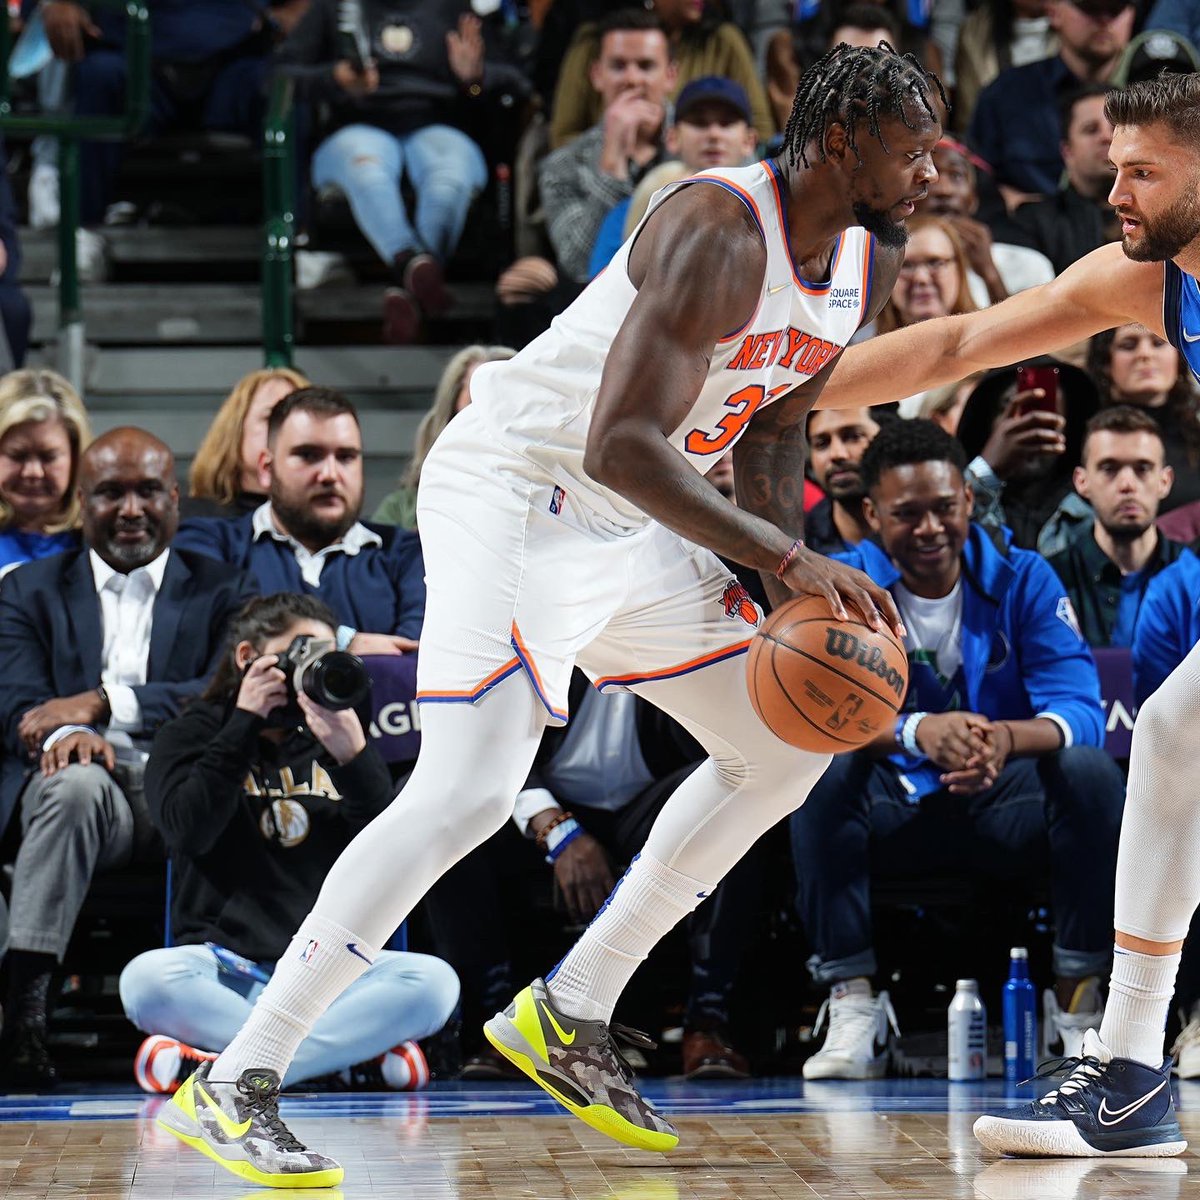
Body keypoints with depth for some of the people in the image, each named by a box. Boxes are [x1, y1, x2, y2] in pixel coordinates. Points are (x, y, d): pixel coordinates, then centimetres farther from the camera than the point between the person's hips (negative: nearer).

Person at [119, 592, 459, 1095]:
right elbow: (188, 830, -8)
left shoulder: (333, 740, 18)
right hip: (226, 967, -2)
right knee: (147, 978, -35)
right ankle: (357, 1052, -32)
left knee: (433, 980, -28)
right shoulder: (190, 736, 13)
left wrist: (354, 757, -13)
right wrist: (244, 723, -6)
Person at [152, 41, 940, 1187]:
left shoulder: (865, 261, 4)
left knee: (787, 744, 12)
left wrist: (801, 602, 0)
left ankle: (571, 1014, 18)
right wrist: (787, 559, -35)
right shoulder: (720, 233, -26)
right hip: (514, 487, -10)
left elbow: (769, 437, 16)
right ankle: (233, 1085, -20)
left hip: (633, 523, 10)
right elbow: (619, 446, -33)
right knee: (468, 790, -23)